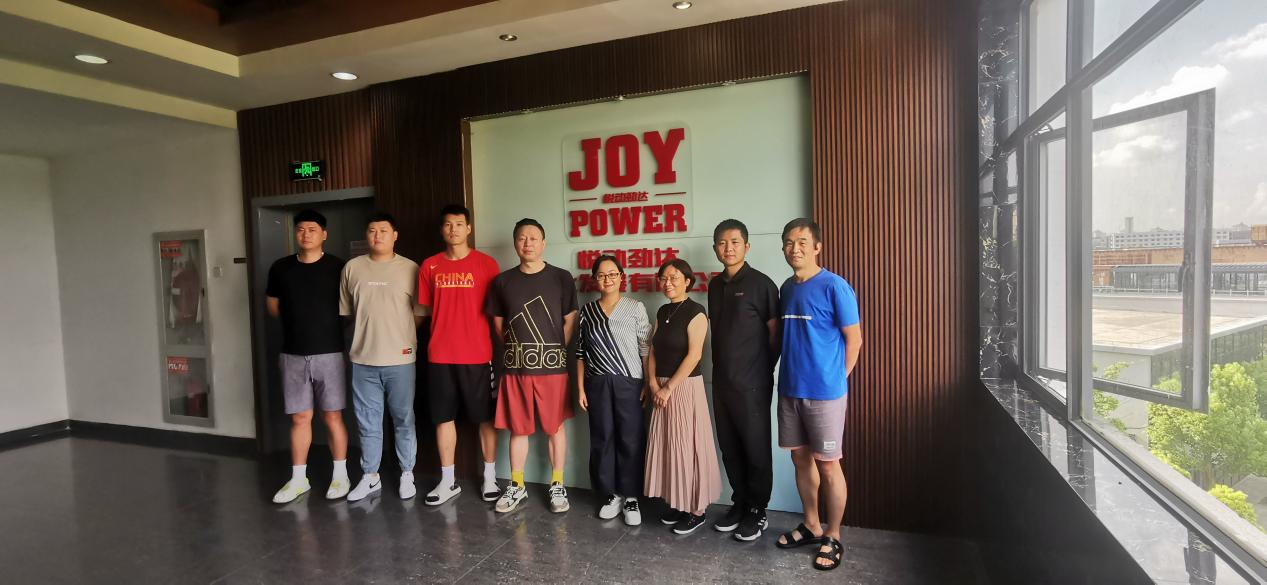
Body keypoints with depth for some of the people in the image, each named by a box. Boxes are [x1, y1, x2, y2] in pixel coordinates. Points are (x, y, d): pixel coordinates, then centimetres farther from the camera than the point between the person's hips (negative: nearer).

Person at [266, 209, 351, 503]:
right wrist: (299, 321, 13)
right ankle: (298, 479, 21)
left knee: (332, 416, 4)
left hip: (329, 353, -3)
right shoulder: (281, 268, 5)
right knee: (300, 418, 10)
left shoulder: (338, 267, -5)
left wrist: (326, 322, 2)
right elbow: (272, 306, 18)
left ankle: (340, 475, 16)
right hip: (293, 355, 3)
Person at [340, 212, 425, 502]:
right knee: (368, 423, 12)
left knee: (403, 421, 8)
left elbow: (420, 313, 1)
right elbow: (346, 311, 12)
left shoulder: (410, 269, -2)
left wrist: (399, 334, -1)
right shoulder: (352, 268, 5)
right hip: (363, 360, 2)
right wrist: (369, 333, 8)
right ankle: (370, 477, 26)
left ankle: (407, 475, 22)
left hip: (400, 359, -2)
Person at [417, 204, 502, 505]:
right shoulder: (429, 266, 6)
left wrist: (499, 349, -1)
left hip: (478, 355, -2)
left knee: (485, 417, 7)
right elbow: (426, 309, 13)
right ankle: (447, 480, 24)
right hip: (439, 356, 3)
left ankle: (490, 477, 22)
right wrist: (444, 333, 4)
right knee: (444, 417, 10)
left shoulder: (486, 264, -2)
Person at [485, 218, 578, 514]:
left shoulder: (561, 278, -2)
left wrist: (554, 349, 4)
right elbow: (498, 324, 12)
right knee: (517, 429, 11)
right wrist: (518, 346, 10)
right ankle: (516, 487, 25)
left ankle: (557, 486, 22)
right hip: (515, 367, 2)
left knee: (555, 427, 8)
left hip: (552, 366, -1)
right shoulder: (502, 281, 4)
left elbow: (570, 322, 3)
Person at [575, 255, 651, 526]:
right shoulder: (587, 310, 7)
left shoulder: (635, 308, 0)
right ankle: (611, 494, 22)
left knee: (630, 440, 1)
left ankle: (631, 498, 15)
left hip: (629, 382, -2)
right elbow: (580, 352, 9)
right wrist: (580, 387, 5)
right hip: (598, 384, 2)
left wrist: (648, 384, -6)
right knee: (602, 440, 7)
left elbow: (646, 349, -1)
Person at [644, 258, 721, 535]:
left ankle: (696, 510, 13)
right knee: (667, 446, 12)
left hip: (686, 387, -7)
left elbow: (694, 355, -17)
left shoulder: (695, 311, -11)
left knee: (688, 447, 0)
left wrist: (669, 388, -15)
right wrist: (654, 383, -3)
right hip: (663, 388, 7)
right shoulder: (663, 311, 11)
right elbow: (653, 350, 10)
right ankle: (678, 503, 25)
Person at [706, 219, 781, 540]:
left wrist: (762, 371, -2)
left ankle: (757, 511, 20)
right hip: (721, 382, 6)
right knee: (729, 448, 14)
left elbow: (775, 334, -6)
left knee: (756, 449, 6)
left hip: (752, 384, -6)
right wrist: (721, 369, 9)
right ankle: (740, 503, 29)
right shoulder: (715, 285, 10)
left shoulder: (760, 283, -9)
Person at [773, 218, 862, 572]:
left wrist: (835, 379, -1)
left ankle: (833, 538, 20)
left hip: (824, 391, -6)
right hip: (790, 389, 7)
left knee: (827, 464, 4)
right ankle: (812, 526, 31)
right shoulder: (786, 288, 8)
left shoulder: (834, 287, -12)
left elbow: (854, 339, -8)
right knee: (801, 458, 15)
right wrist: (790, 374, 13)